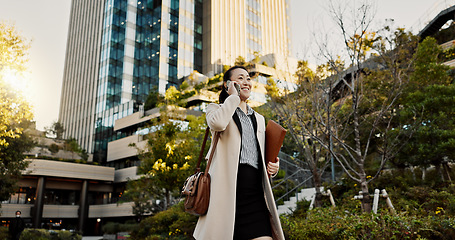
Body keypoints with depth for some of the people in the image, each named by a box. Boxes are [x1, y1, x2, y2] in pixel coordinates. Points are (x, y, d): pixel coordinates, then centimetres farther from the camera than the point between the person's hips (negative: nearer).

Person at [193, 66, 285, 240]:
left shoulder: (259, 119, 26)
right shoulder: (217, 109, 10)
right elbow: (217, 123, -17)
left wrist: (272, 167, 9)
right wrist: (233, 96, -2)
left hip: (254, 191, 5)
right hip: (227, 187, -4)